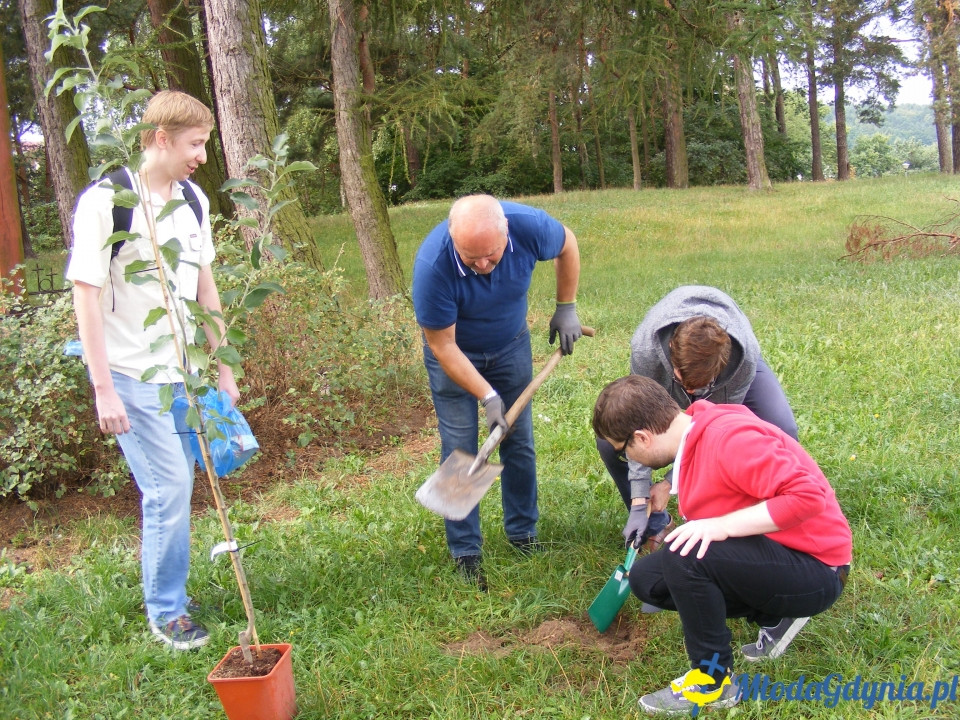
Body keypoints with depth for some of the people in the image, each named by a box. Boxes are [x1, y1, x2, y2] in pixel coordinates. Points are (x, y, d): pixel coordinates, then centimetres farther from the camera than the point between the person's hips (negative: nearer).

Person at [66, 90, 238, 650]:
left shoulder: (193, 200, 6)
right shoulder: (106, 202, -14)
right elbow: (87, 296, -13)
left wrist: (223, 367, 14)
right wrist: (103, 389, -15)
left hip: (185, 372, 6)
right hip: (134, 376, -6)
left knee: (176, 488, 14)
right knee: (169, 489, -5)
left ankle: (169, 592, 33)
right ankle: (166, 611, 14)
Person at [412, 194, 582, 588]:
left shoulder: (529, 226, -31)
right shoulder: (432, 266, -38)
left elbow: (567, 245, -4)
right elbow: (443, 346, -26)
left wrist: (566, 309, -4)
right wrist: (487, 396, -27)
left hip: (511, 345, 3)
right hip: (454, 352, -3)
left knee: (520, 442, 8)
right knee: (459, 452, -3)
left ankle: (523, 533, 27)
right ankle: (465, 551, 12)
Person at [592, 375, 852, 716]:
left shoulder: (728, 438, -26)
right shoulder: (694, 433, 1)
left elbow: (808, 494, -33)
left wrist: (722, 525, -33)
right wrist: (668, 484, 14)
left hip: (815, 572, -9)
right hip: (771, 552, 9)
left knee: (683, 558, -30)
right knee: (646, 577, 5)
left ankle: (713, 681, -8)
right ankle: (773, 616, 9)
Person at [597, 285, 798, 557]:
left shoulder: (745, 357, -40)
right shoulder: (645, 348, -41)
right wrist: (639, 504, -34)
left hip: (730, 366, 0)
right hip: (663, 373, 1)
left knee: (781, 432, -29)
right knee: (609, 438, -20)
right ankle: (655, 524, 2)